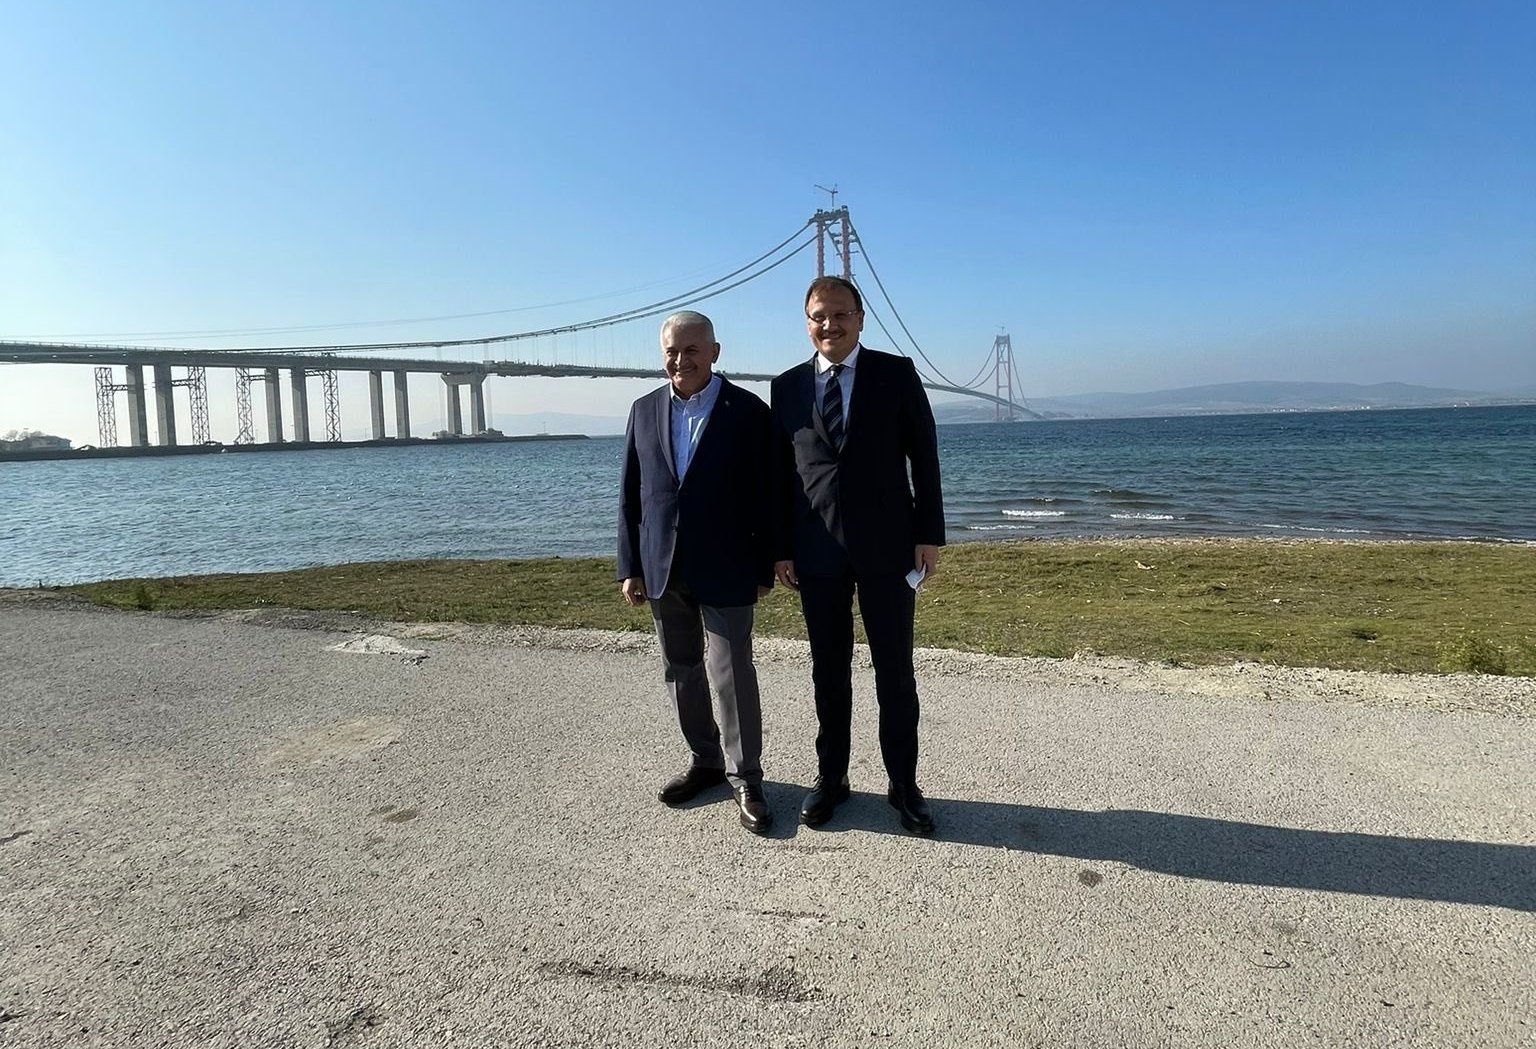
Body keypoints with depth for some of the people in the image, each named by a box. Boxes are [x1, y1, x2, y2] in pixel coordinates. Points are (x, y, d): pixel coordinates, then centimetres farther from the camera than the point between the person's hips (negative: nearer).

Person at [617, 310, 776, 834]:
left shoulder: (748, 412, -4)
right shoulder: (645, 411, 7)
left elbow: (765, 496, -2)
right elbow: (630, 495, 9)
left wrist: (764, 569, -4)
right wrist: (630, 567, 5)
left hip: (724, 570, -4)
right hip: (663, 571, 4)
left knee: (732, 673, -4)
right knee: (681, 672, 13)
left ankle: (745, 778, 11)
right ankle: (705, 761, 30)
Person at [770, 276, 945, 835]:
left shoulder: (897, 373, 0)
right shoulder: (787, 387, 6)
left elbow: (924, 458, 0)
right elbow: (781, 473, 8)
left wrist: (929, 535, -5)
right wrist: (781, 548, 5)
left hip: (886, 545, -2)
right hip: (817, 553, 2)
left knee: (895, 671, 7)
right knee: (828, 671, 11)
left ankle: (904, 783, 20)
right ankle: (830, 777, 26)